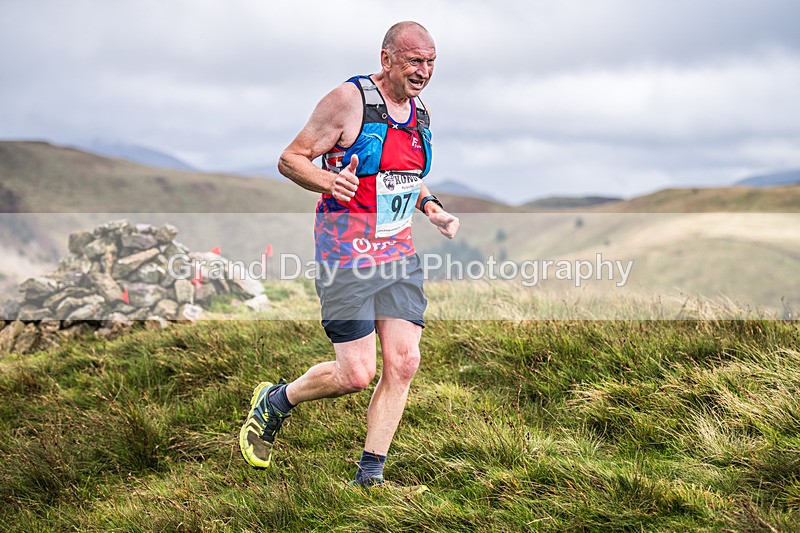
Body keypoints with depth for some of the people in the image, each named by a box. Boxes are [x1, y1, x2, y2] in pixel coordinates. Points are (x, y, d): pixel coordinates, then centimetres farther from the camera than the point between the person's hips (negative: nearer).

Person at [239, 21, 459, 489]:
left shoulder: (420, 112, 10)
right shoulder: (348, 101, -13)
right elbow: (290, 159, -10)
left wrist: (431, 207, 9)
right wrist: (327, 180, -30)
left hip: (400, 256, 7)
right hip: (346, 257, -7)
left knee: (403, 363, -2)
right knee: (356, 375, -7)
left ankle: (369, 477, 9)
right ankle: (274, 402, 22)